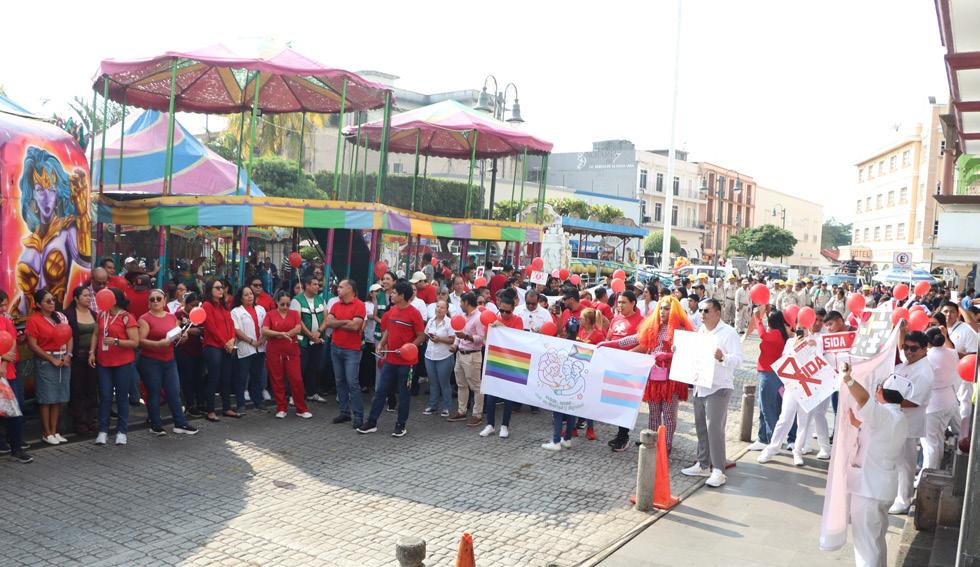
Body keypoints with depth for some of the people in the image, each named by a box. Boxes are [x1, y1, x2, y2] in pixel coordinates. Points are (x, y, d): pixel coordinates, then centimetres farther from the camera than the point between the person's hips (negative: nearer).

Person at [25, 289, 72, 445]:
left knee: (59, 398, 9)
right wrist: (52, 359, -11)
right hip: (45, 361, -5)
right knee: (46, 398, 1)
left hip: (64, 360, 5)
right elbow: (32, 345, -10)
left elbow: (69, 337, 11)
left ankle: (54, 431, 18)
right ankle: (46, 433, 10)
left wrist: (68, 355, -4)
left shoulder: (60, 317, 9)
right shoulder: (33, 320, -7)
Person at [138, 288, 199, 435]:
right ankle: (156, 425, 14)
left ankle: (180, 424, 12)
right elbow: (141, 341, -15)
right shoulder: (145, 319, -7)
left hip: (169, 360, 5)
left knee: (174, 392, 5)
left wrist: (180, 337, -3)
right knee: (154, 393, 3)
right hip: (150, 361, -5)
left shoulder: (172, 317, 10)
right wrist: (159, 344, -27)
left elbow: (177, 336, 20)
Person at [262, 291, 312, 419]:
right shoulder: (270, 315, 2)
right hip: (274, 352, 0)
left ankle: (301, 409, 7)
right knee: (277, 380, 5)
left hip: (292, 351, 0)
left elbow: (298, 329, -8)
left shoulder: (294, 313, 6)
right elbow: (264, 331, -11)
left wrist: (282, 335, -12)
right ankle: (281, 408, 17)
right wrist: (281, 333, -21)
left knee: (297, 379, -2)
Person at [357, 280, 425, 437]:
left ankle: (401, 425, 17)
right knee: (380, 391, 9)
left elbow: (421, 336, -10)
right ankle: (372, 422, 17)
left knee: (404, 393, 6)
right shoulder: (392, 311, 7)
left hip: (406, 361, -6)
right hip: (390, 359, 6)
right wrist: (381, 343, 2)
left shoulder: (414, 313, -13)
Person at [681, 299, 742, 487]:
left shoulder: (728, 333, -10)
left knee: (714, 428, -10)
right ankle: (703, 465, 23)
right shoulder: (700, 331, 13)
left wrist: (722, 357, -35)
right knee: (701, 427, 12)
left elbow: (738, 359, -17)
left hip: (718, 388, -8)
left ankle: (718, 470, -4)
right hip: (699, 386, 8)